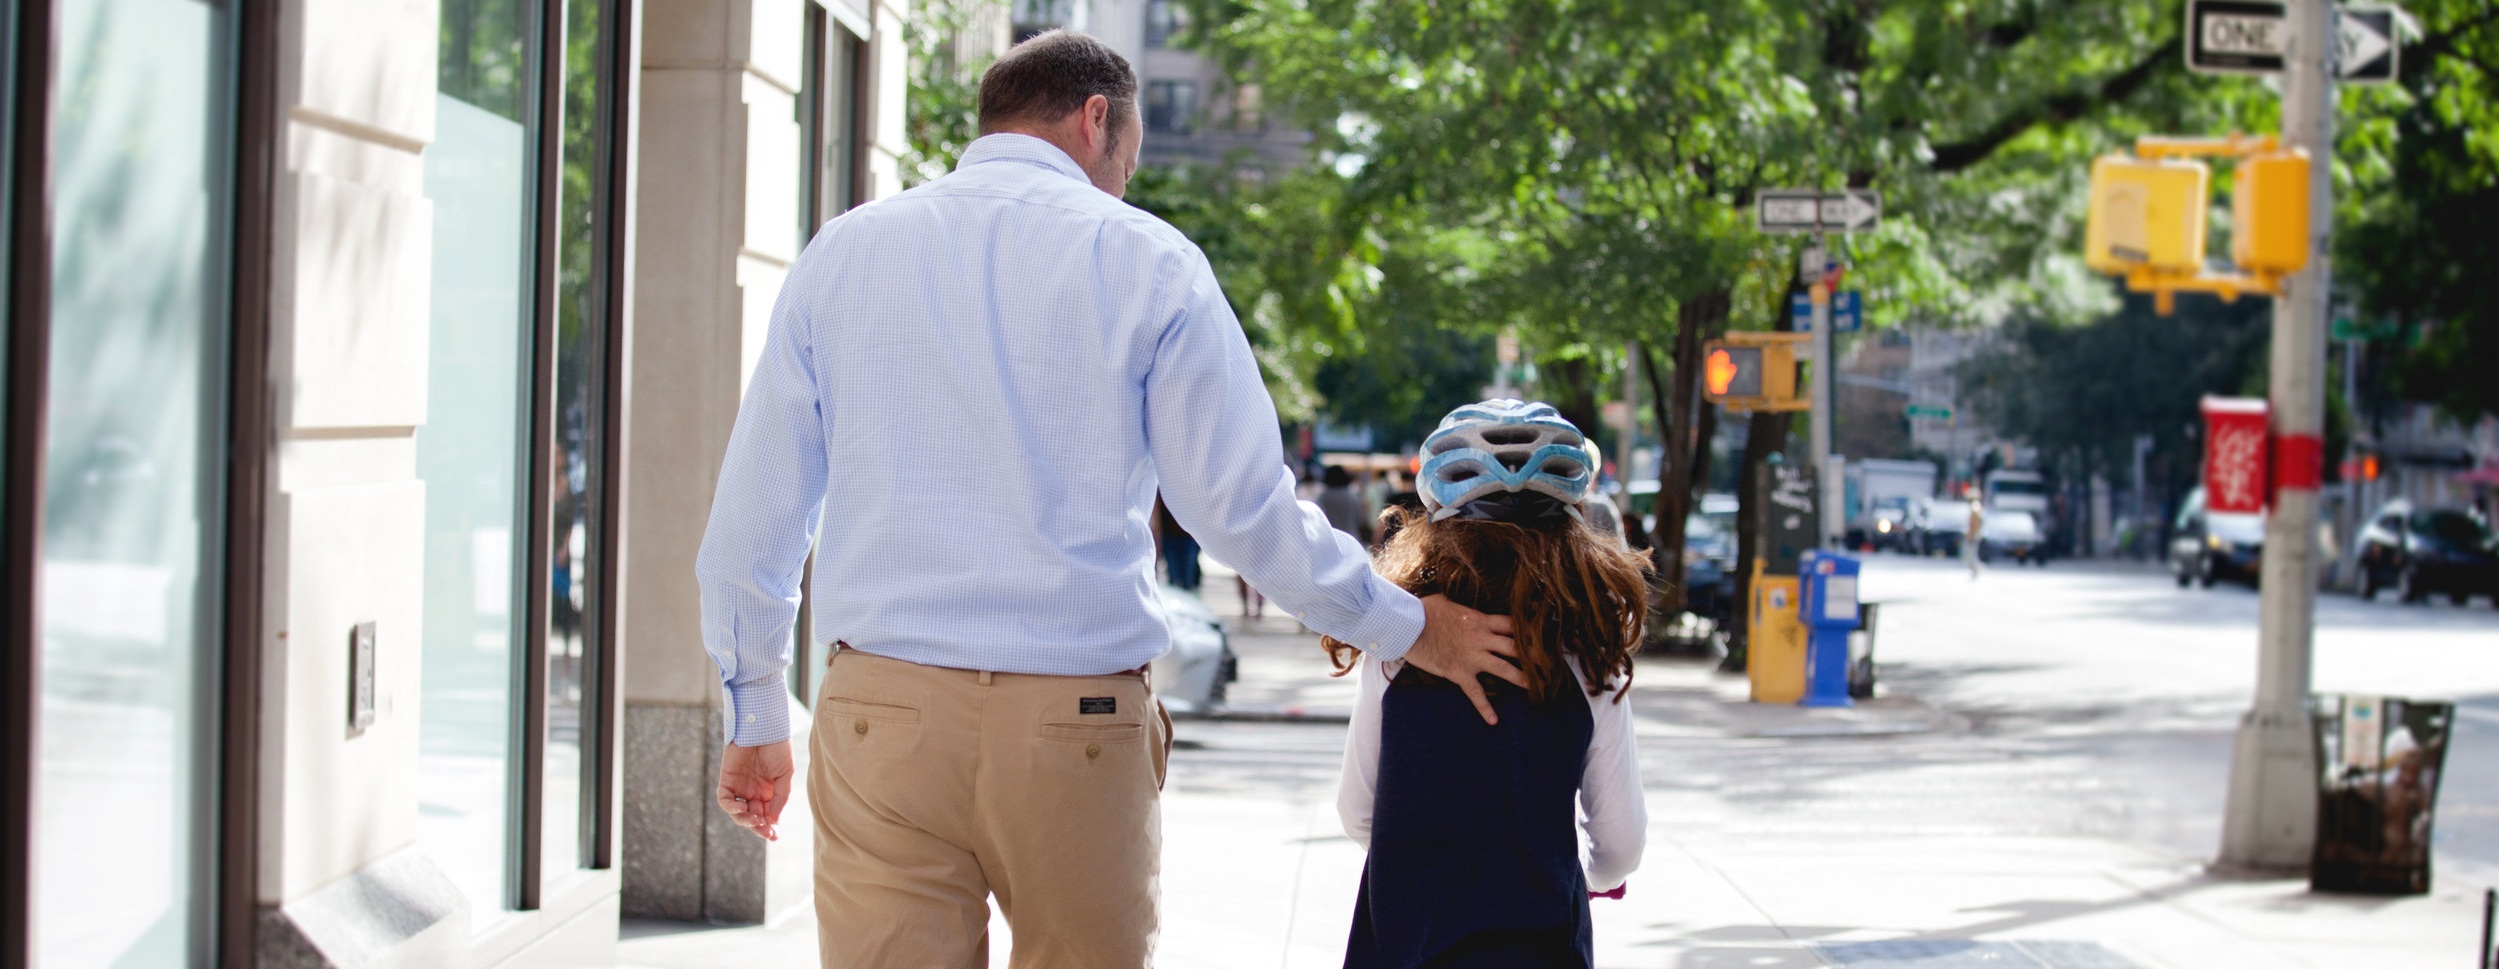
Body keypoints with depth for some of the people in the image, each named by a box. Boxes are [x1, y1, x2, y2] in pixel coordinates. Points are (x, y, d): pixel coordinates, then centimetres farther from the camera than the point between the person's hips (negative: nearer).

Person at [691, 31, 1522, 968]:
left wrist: (755, 718, 22)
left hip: (880, 715, 2)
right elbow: (1242, 506, 0)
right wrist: (1409, 629, 14)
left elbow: (752, 514, 12)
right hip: (1076, 718, -2)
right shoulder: (1145, 260, 2)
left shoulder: (841, 251, 11)